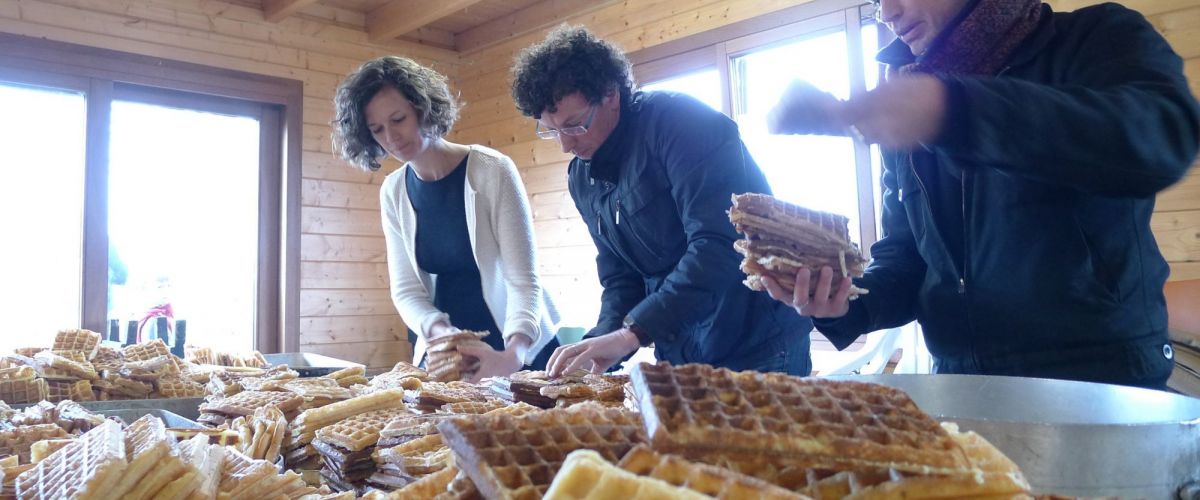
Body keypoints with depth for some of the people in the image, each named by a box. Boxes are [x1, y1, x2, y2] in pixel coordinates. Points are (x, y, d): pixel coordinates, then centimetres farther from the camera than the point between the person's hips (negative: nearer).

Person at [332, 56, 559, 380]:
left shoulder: (491, 170, -16)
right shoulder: (393, 193, -2)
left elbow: (523, 279, -21)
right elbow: (406, 290, -3)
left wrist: (513, 353, -37)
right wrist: (439, 332, -24)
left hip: (520, 349, -3)